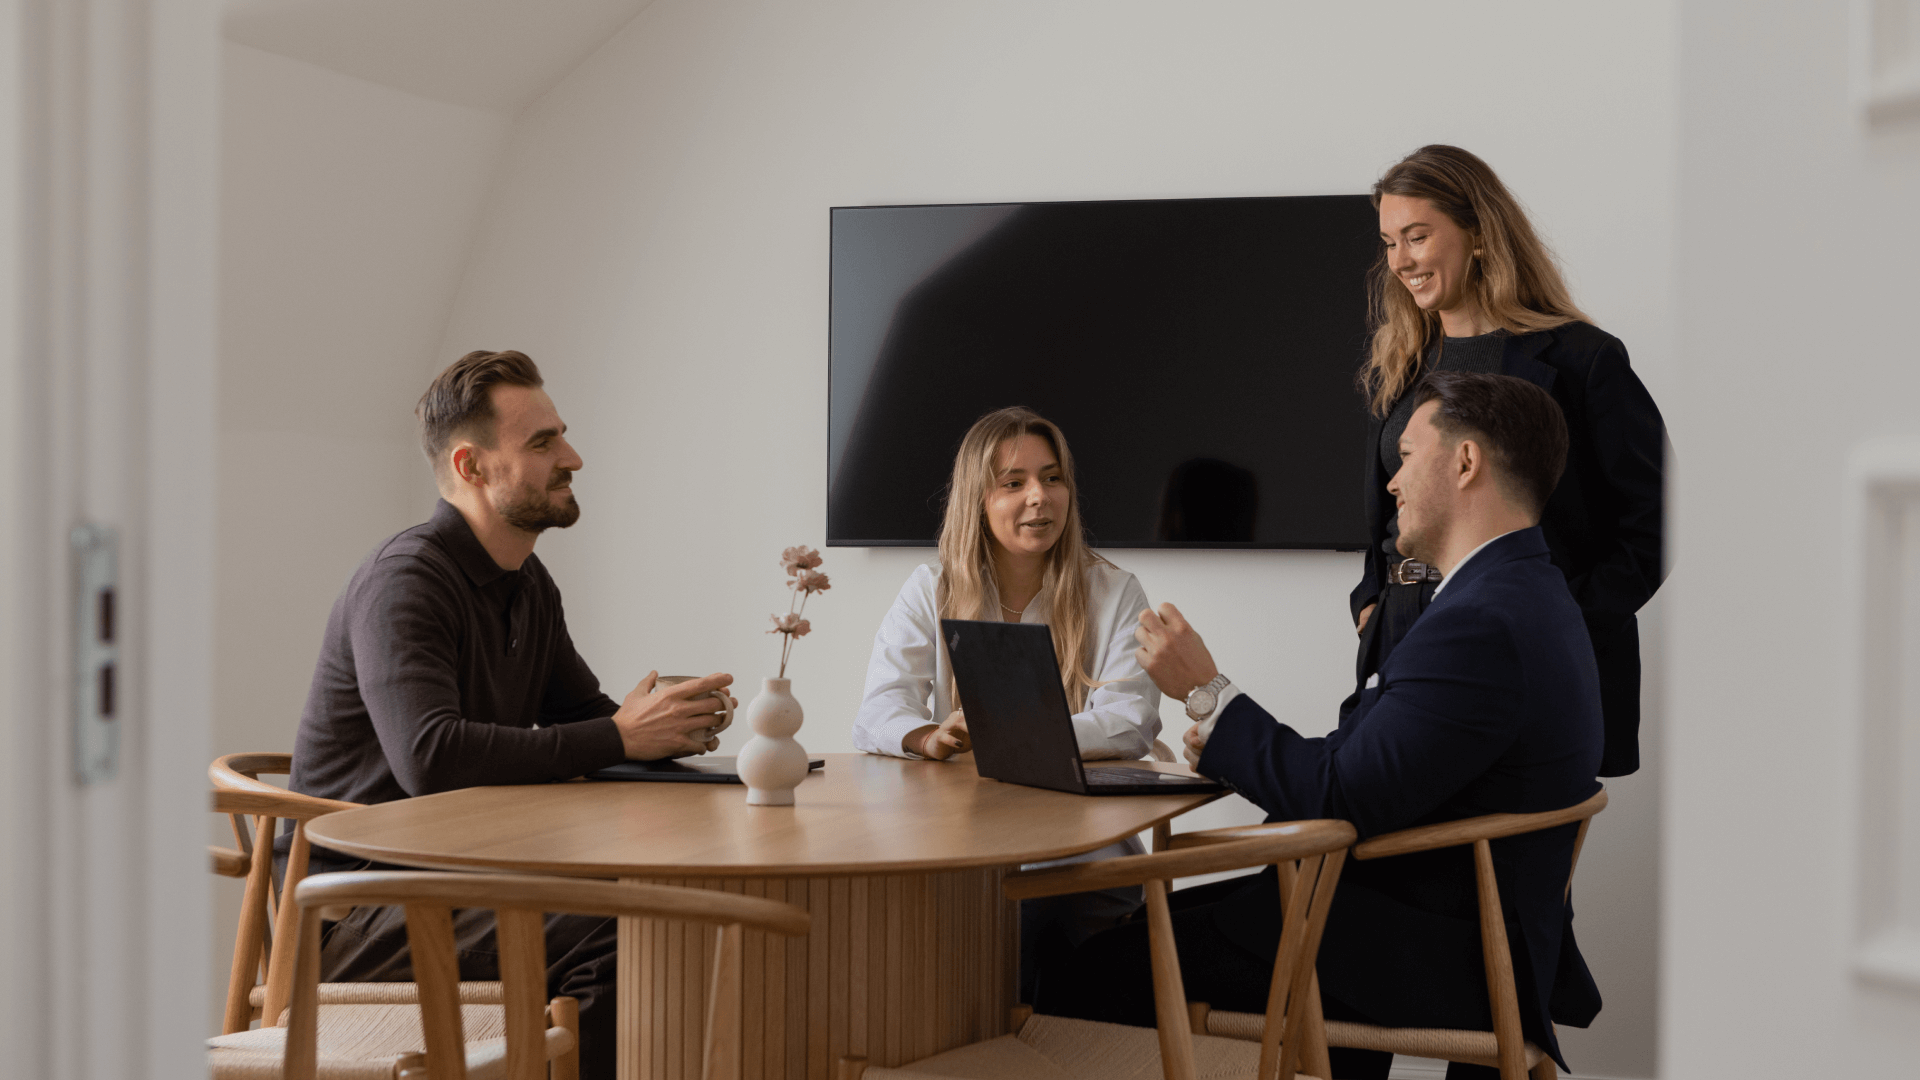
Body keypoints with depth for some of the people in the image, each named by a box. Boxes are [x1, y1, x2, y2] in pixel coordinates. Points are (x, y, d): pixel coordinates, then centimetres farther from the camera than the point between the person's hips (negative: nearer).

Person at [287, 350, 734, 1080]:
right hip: (362, 905, -8)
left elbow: (583, 715, 19)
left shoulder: (528, 585, 14)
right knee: (605, 938, -29)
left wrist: (664, 728, -5)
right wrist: (619, 738, -26)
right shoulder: (405, 579, -16)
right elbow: (430, 757, -30)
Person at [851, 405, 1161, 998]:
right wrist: (931, 737, -28)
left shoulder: (1114, 593, 7)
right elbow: (876, 716, -3)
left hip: (1084, 853, -1)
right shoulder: (930, 593, 10)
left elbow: (1132, 722, -8)